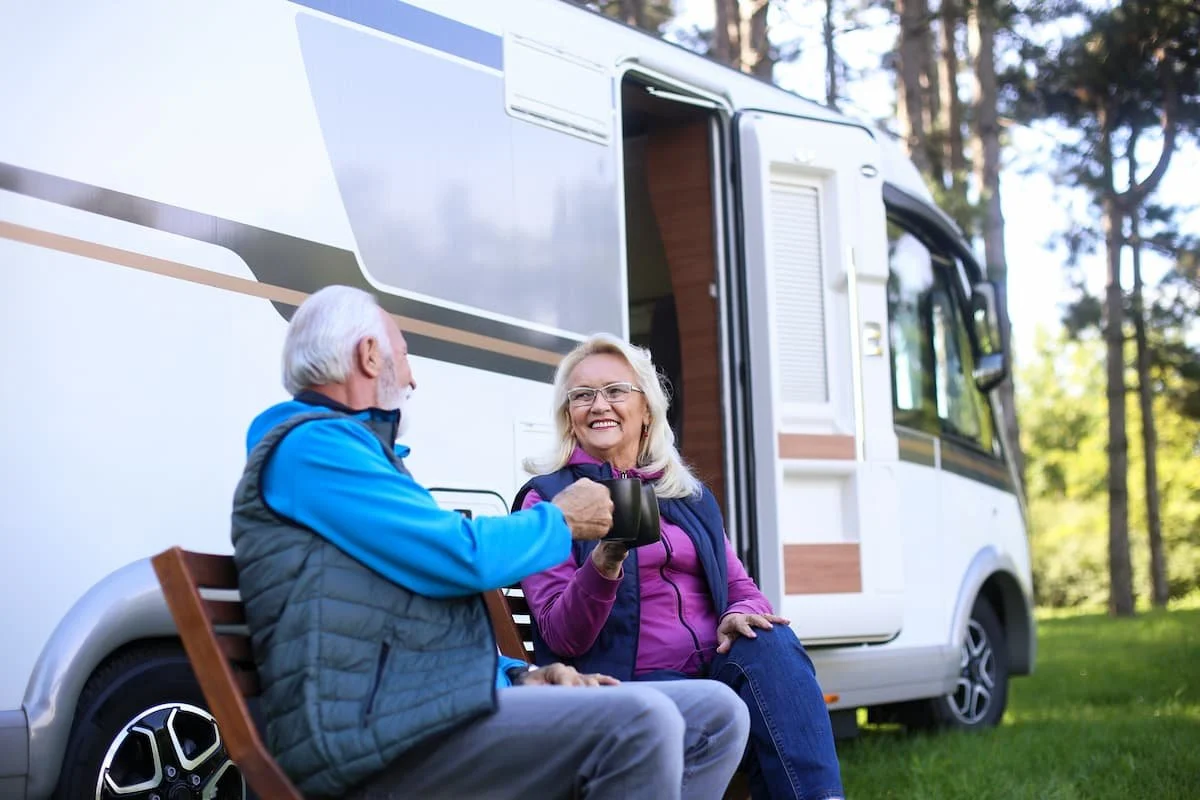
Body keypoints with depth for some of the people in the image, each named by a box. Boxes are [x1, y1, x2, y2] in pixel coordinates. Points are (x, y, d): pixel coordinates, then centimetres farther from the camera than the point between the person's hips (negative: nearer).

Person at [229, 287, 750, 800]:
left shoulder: (351, 450, 27)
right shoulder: (311, 446, -5)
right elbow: (462, 557, -14)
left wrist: (519, 676, 10)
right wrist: (562, 520, 6)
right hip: (375, 730, -10)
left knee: (717, 716, 0)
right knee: (639, 723, -28)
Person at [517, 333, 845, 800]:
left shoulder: (692, 497, 21)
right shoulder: (548, 498, 4)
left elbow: (738, 585, 21)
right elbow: (561, 637, -4)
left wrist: (742, 613, -6)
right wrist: (603, 567, -26)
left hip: (717, 669, 5)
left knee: (770, 643, -29)